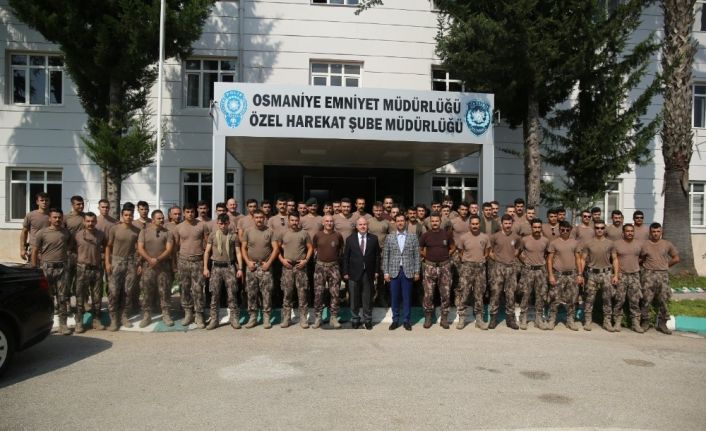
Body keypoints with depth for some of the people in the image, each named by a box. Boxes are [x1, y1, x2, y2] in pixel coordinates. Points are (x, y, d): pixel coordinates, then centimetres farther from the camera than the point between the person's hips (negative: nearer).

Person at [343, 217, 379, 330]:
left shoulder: (373, 239, 4)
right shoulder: (350, 239, 2)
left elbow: (377, 255, 6)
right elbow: (346, 257, 3)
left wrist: (376, 271, 2)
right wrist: (345, 272, -1)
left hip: (368, 273, 0)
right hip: (354, 273, 0)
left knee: (368, 298, 6)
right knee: (354, 298, 7)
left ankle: (368, 320, 18)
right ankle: (355, 320, 20)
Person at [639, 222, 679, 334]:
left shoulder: (667, 244, 7)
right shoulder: (644, 244, 2)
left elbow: (676, 258, 15)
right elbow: (640, 260, 7)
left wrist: (665, 265, 11)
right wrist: (648, 266, 0)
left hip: (663, 275, 2)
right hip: (649, 275, -2)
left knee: (664, 300, 2)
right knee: (646, 300, -2)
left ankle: (662, 324, 10)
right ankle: (645, 322, 7)